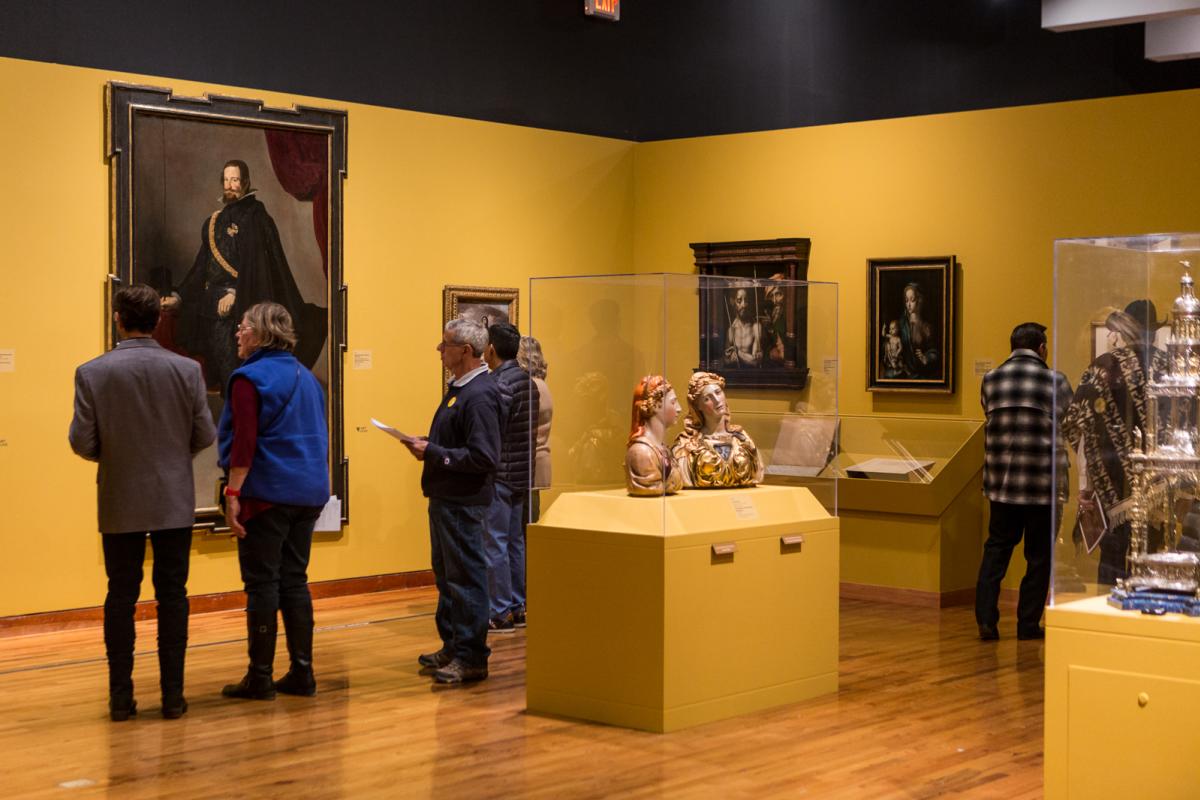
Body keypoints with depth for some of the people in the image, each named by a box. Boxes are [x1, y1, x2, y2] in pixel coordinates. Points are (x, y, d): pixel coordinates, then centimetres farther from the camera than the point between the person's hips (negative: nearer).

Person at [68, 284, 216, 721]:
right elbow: (205, 435, -4)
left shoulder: (92, 373, -8)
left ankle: (121, 697, 11)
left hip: (120, 504, 0)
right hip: (174, 501, 0)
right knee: (172, 596, 7)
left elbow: (82, 442, -9)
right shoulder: (186, 369, -6)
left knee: (120, 597, 9)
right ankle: (173, 695, 9)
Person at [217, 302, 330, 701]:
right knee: (294, 580, 11)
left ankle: (260, 677, 3)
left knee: (262, 583, -2)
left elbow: (244, 443, -18)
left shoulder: (250, 378, -10)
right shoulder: (306, 377, 14)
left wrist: (233, 493, -16)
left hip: (267, 495, -7)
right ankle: (302, 673, 12)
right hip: (308, 494, 7)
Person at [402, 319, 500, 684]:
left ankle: (471, 658, 3)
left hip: (464, 502, -10)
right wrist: (428, 445, 4)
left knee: (466, 579, -4)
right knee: (446, 575, 18)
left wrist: (433, 452, -19)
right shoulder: (459, 387, 13)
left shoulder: (480, 394, -19)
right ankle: (452, 648, 29)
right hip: (445, 498, 10)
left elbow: (483, 457, -25)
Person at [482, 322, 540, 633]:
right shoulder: (527, 380, 11)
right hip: (521, 474, 9)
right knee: (515, 542, 14)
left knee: (495, 544, -4)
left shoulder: (501, 384, -17)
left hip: (500, 475, -9)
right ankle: (518, 608, 19)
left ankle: (500, 613, -1)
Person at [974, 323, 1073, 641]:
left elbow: (990, 418, 10)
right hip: (1044, 483, -3)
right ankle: (1028, 624, 12)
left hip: (1000, 482, 3)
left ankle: (986, 618, 3)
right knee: (1039, 555, 9)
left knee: (996, 548, 13)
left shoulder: (990, 380, 2)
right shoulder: (1054, 381, -7)